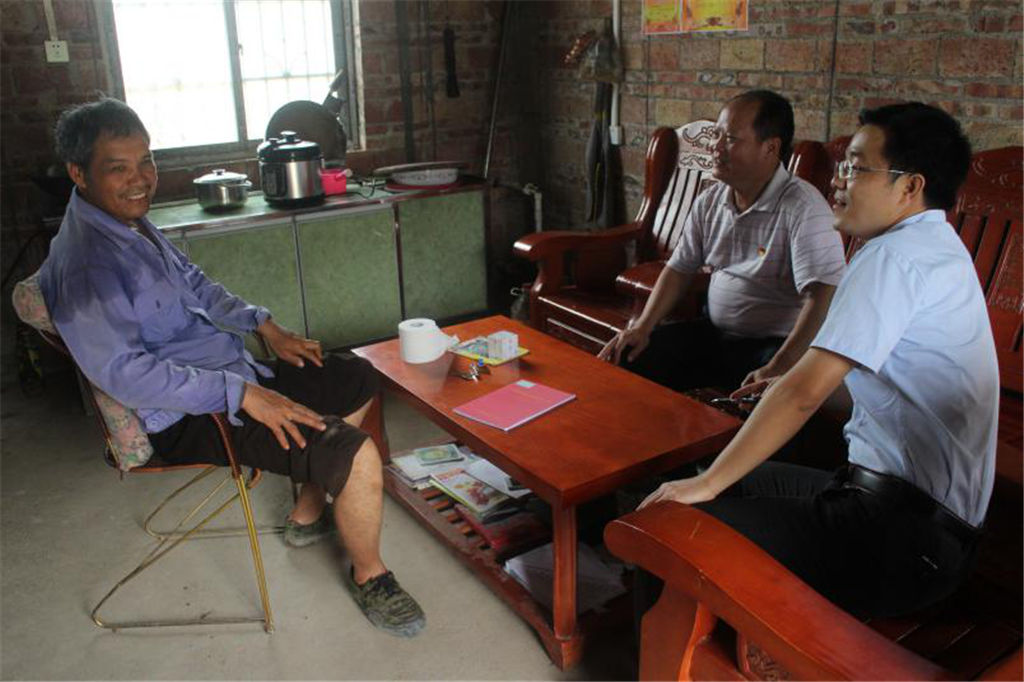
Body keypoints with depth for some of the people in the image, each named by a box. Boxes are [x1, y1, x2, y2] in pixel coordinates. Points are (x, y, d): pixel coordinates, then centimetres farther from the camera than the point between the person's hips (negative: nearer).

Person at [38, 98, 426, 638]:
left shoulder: (131, 221, 9)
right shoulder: (83, 263, -23)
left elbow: (193, 283, 21)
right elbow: (124, 373, -29)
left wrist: (265, 326, 8)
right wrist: (243, 394, -30)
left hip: (229, 372, 11)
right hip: (185, 417, -11)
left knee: (359, 381, 18)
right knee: (355, 457, -24)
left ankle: (309, 513, 25)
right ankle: (368, 575, 4)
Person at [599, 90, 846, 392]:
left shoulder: (803, 207, -17)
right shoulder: (709, 201, 6)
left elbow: (824, 296, -25)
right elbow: (680, 269, 13)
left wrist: (777, 369, -34)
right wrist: (643, 325, -2)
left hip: (775, 346, -6)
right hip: (713, 334, 6)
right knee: (625, 361, -6)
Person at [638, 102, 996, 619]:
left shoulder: (896, 257, -19)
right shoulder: (937, 247, 14)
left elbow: (804, 392, -24)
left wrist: (706, 483, -18)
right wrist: (790, 385, 20)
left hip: (908, 535, -11)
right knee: (736, 485, 16)